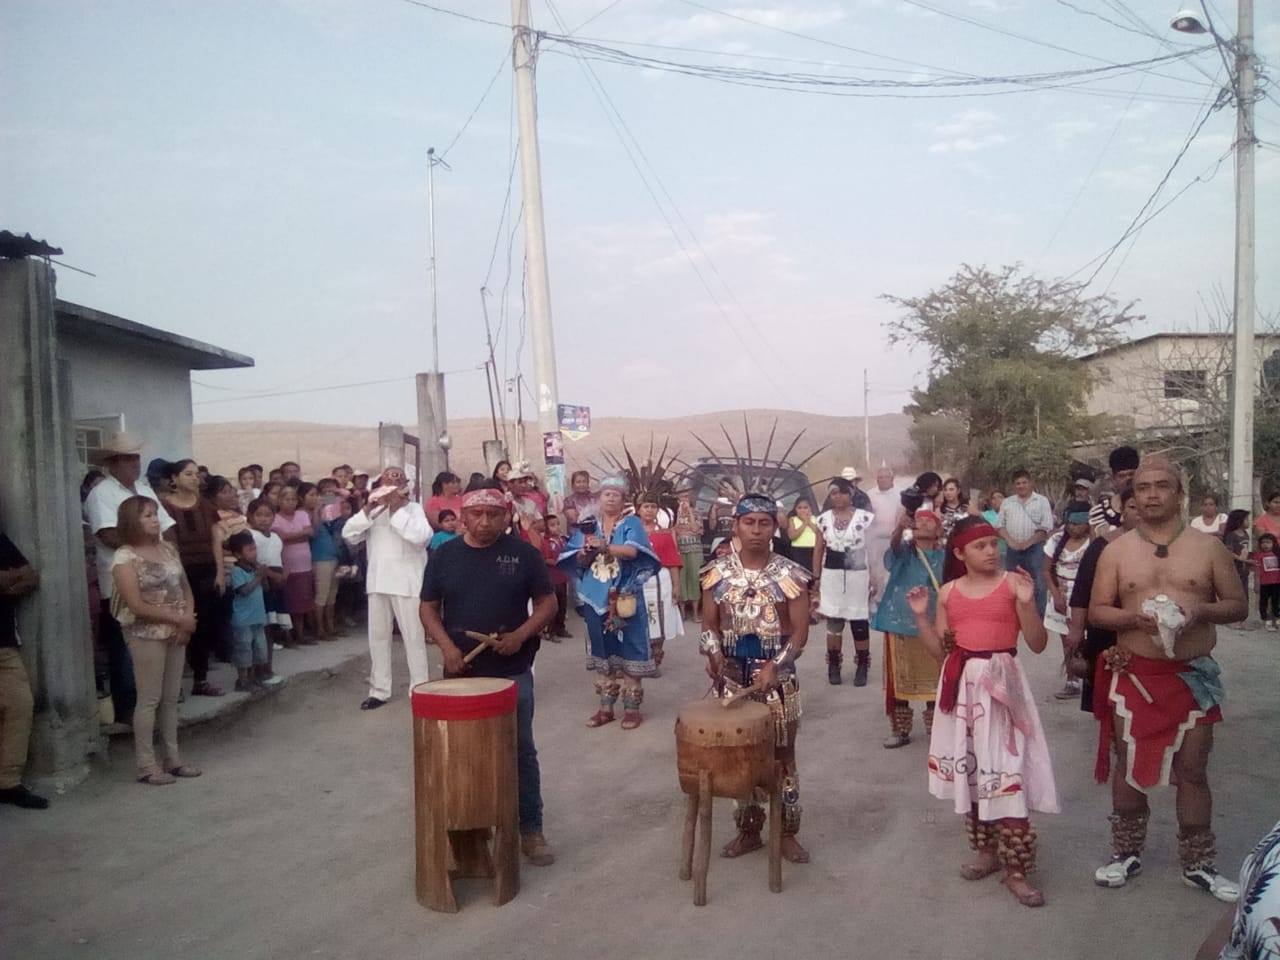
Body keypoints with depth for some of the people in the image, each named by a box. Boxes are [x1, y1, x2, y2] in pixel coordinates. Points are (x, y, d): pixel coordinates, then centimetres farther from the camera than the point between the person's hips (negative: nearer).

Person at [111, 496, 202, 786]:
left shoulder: (168, 549, 9)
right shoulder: (125, 558, -11)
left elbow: (185, 588, 10)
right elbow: (137, 606, -17)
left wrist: (188, 621, -6)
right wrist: (179, 619, -15)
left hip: (175, 632, 6)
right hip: (145, 634, -6)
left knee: (171, 697, 11)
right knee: (150, 699, -2)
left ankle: (173, 758, 19)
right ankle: (147, 765, 6)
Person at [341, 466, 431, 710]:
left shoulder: (414, 508, -1)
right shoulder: (375, 512, 11)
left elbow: (420, 536, -21)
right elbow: (349, 535, 1)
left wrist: (396, 509, -17)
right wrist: (368, 509, -10)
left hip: (406, 583, -5)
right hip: (377, 582, 5)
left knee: (413, 637, 0)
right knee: (377, 636, 10)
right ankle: (378, 690, 19)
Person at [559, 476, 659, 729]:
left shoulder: (632, 523, 1)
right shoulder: (588, 526, 12)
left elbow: (632, 551, -17)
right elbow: (579, 561, 6)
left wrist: (605, 547, -30)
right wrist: (587, 551, -16)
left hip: (624, 597, -3)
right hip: (596, 597, 3)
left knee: (628, 650, -2)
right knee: (602, 651, 8)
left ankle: (632, 707, 5)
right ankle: (606, 707, 16)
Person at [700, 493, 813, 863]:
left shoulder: (789, 575, -6)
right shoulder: (718, 572, 1)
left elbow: (800, 632, -7)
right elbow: (709, 624, 4)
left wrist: (774, 666, -19)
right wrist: (714, 652, -16)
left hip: (778, 676, -2)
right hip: (733, 674, 2)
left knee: (782, 753, 7)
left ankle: (787, 832, 21)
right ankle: (748, 829, 25)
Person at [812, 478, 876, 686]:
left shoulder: (865, 518, -3)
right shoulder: (824, 519, 5)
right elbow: (819, 550, 10)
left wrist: (874, 579, -5)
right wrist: (816, 579, 7)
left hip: (858, 576, -2)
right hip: (831, 577, 3)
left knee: (859, 622, 3)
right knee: (833, 621, 8)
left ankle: (862, 667, 14)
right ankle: (833, 666, 18)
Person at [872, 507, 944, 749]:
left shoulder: (944, 557, 2)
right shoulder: (904, 549, -2)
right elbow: (894, 547, -27)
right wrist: (900, 527, -48)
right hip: (900, 622, -1)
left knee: (933, 678, 9)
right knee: (900, 678, 7)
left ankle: (934, 728, 25)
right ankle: (899, 730, 19)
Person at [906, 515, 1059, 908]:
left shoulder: (1012, 584, -5)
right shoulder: (949, 592, 5)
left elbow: (1038, 644, -7)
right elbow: (940, 649, 9)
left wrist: (1027, 602, -20)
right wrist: (921, 616, -3)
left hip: (1001, 683, -4)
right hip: (962, 684, 4)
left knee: (1005, 771, -7)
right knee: (969, 769, 12)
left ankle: (1016, 869, 2)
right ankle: (986, 849, 29)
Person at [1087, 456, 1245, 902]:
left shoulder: (1208, 546, 0)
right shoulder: (1116, 550, 0)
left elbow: (1237, 605, 3)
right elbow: (1097, 610, 0)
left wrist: (1201, 610, -18)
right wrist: (1135, 618, -19)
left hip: (1195, 676, 0)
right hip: (1134, 675, 0)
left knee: (1192, 770, 8)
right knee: (1128, 766, 9)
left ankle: (1198, 865, 23)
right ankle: (1127, 853, 25)